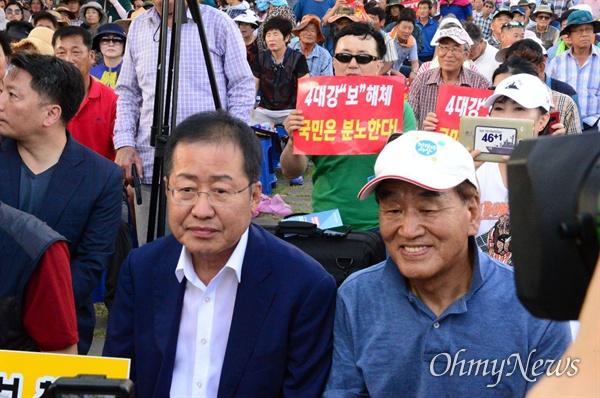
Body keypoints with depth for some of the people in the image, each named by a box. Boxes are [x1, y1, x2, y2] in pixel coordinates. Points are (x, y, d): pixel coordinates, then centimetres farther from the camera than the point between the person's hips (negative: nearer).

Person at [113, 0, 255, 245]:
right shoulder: (137, 28, 15)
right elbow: (127, 94, 19)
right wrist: (124, 143, 5)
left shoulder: (218, 23, 3)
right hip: (151, 167, 4)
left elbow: (242, 87, 3)